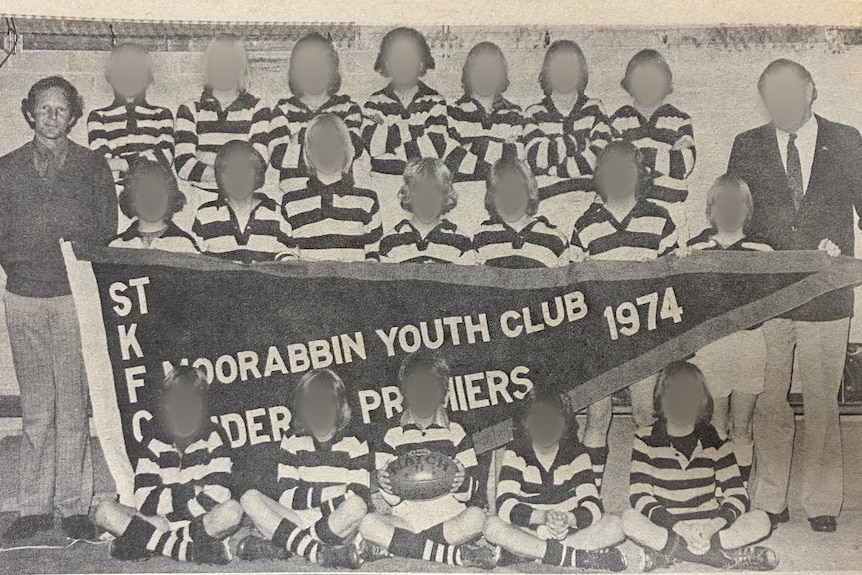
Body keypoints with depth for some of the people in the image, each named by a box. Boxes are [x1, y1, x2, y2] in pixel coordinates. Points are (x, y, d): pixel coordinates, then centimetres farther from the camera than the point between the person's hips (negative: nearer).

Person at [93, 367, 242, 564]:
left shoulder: (214, 438, -3)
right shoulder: (153, 441, 3)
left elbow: (217, 499, -15)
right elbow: (144, 502, -8)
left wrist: (167, 497, -12)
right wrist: (191, 492, -10)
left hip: (204, 521, -3)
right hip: (161, 521, 3)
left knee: (232, 511, -33)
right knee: (105, 512, -19)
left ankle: (153, 543, -22)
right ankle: (194, 550, -24)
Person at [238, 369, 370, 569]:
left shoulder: (354, 444, 6)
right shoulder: (292, 442, 12)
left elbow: (360, 501, -6)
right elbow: (287, 497, 1)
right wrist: (320, 494, -13)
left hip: (339, 526, -2)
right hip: (297, 521, 2)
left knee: (356, 506, -35)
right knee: (250, 498, -21)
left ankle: (281, 547, -25)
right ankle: (319, 553, -33)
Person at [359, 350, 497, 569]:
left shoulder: (456, 433, 11)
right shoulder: (393, 437, 11)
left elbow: (468, 494, 4)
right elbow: (393, 500, 4)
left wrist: (463, 481, -20)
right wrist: (384, 484, -19)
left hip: (450, 521, -1)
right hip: (406, 522, 1)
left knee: (476, 517, -31)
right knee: (368, 524, -28)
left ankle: (392, 545, -19)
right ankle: (457, 555, -28)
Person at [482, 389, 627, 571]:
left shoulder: (576, 454, 1)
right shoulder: (515, 454, -2)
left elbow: (592, 506, -11)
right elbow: (505, 506, -17)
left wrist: (569, 519, -34)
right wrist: (542, 517, -35)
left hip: (568, 532, 1)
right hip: (527, 532, -1)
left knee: (615, 526, -23)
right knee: (492, 525, -31)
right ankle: (576, 557, -29)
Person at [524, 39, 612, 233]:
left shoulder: (594, 108, 17)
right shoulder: (534, 114, 13)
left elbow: (599, 157, 0)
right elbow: (538, 159, -5)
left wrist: (552, 169, -2)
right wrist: (580, 141, 1)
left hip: (592, 196, 2)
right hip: (550, 201, -2)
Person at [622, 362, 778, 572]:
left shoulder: (716, 441, 4)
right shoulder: (646, 439, 0)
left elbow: (737, 494, -2)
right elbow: (639, 494, -10)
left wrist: (719, 522, -24)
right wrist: (675, 525, -26)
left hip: (708, 527, 2)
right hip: (664, 526, -1)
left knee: (760, 520, -21)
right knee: (630, 519, -32)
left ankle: (670, 550, -29)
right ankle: (726, 555, -32)